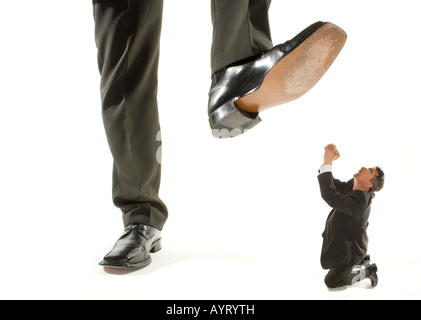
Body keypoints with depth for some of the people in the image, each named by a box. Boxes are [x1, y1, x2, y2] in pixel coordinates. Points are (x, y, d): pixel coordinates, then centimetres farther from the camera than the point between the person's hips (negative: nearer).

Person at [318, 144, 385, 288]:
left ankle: (366, 272, 18)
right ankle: (362, 261, 34)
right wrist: (327, 161, -22)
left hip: (349, 250, -9)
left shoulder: (359, 202, -38)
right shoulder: (352, 185, -10)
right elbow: (331, 184, -3)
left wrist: (328, 163, -44)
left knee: (331, 281, 11)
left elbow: (330, 196, -45)